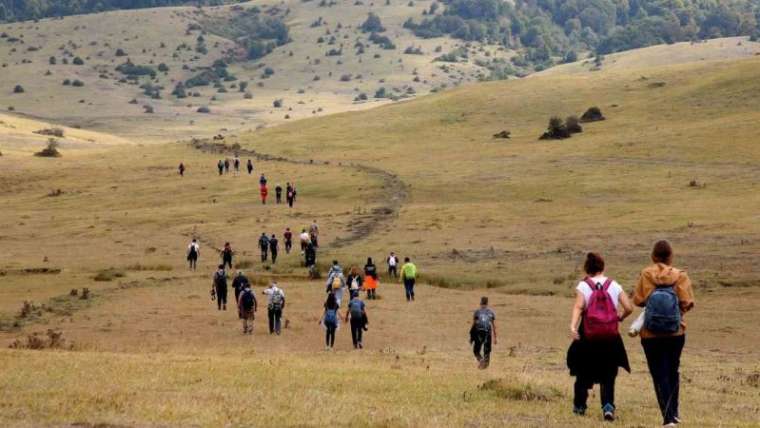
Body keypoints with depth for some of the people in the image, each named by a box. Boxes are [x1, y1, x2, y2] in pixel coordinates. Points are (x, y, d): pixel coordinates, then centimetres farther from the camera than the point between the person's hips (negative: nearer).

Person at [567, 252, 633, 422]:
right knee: (608, 376, 7)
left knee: (583, 373, 15)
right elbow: (628, 308, -3)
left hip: (588, 338, -1)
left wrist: (573, 326, -29)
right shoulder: (614, 286, 3)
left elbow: (578, 307, -18)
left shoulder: (583, 286, -3)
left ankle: (579, 406, 26)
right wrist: (619, 317, 17)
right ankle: (608, 406, -12)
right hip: (611, 338, 1)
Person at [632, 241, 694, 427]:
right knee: (673, 372, 20)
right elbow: (687, 303, -12)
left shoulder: (645, 275, -7)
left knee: (659, 375, 2)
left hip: (651, 335, -2)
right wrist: (677, 309, 9)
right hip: (676, 333, 2)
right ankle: (674, 413, 28)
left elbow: (637, 300, -7)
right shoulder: (680, 276, -7)